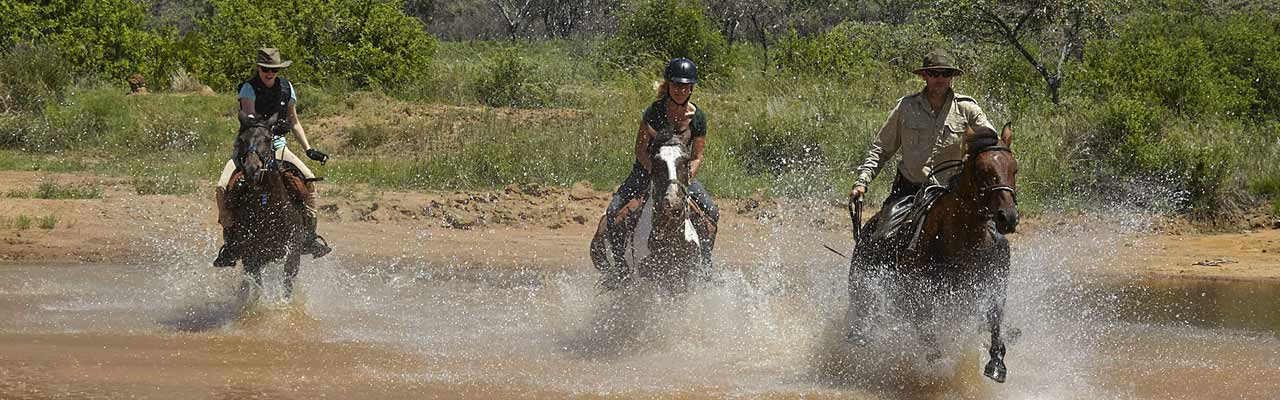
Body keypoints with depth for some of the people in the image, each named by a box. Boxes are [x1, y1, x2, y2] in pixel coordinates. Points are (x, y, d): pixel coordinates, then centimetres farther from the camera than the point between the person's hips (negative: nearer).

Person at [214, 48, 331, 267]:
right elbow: (248, 117, -24)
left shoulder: (286, 88, 5)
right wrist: (271, 125, -43)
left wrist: (308, 149, 6)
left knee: (308, 179, -19)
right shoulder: (249, 88, -10)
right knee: (222, 187, -25)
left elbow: (293, 121, 15)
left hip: (277, 145, 3)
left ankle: (310, 234, -8)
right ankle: (230, 239, -14)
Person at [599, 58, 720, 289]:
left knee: (712, 213, -16)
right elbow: (641, 150, -15)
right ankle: (619, 265, -4)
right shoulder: (655, 111, -16)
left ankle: (705, 266, 0)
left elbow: (697, 156, -2)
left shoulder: (698, 117, -7)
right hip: (646, 169, -2)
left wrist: (686, 178, -20)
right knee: (613, 213, -21)